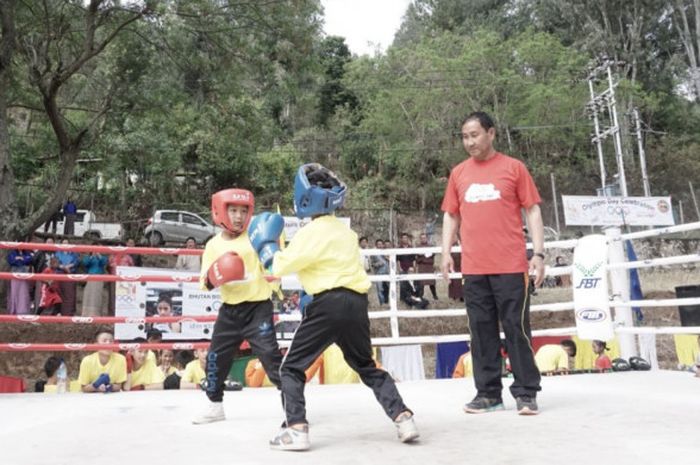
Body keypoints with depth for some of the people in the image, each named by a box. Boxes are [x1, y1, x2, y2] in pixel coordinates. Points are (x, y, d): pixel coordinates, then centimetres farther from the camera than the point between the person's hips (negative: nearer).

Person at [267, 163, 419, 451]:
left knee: (291, 368, 5)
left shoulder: (312, 232, -8)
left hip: (329, 304, -7)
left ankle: (296, 429, -3)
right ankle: (403, 418, 11)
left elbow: (281, 266, -6)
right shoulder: (345, 231, 16)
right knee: (367, 368, 20)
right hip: (356, 303, 7)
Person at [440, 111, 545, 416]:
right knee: (481, 331, 8)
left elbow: (532, 211, 2)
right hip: (473, 267, 3)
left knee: (516, 328, 1)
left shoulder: (513, 168, 2)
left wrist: (539, 253, -5)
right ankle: (488, 393, 18)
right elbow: (451, 215, 16)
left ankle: (526, 393, 13)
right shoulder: (458, 173, 11)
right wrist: (446, 252, 5)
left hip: (511, 265, -3)